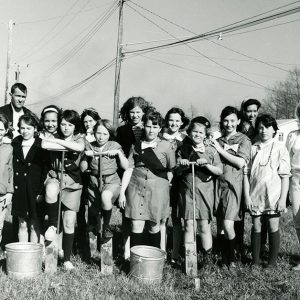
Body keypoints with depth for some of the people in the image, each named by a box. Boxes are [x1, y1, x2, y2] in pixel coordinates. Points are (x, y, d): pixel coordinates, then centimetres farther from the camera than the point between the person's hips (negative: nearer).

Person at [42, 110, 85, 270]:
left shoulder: (79, 138, 3)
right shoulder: (53, 137, 4)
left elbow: (80, 147, -22)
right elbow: (44, 145, -21)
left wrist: (58, 142, -18)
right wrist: (69, 146, -17)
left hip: (73, 182, 1)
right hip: (55, 177, 0)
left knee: (69, 224, 2)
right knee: (51, 190, -39)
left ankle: (67, 259, 17)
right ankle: (52, 225, -14)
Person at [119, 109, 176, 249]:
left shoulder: (166, 146, 1)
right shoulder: (136, 145, 7)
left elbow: (172, 169, 6)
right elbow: (128, 169, 4)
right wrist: (122, 192, 0)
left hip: (158, 189, -1)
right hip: (136, 187, 1)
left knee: (154, 225, 9)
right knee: (137, 225, -4)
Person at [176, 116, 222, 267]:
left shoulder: (211, 151, 2)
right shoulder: (183, 149, 5)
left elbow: (220, 171, -1)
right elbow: (177, 172, 7)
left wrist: (207, 165, -16)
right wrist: (181, 166, -14)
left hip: (204, 190, -1)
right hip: (186, 190, 1)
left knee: (204, 226, 2)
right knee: (188, 225, 2)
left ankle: (207, 259, 13)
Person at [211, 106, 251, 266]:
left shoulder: (243, 140, 3)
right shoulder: (217, 139, 14)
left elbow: (240, 163, -11)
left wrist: (220, 150, -9)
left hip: (232, 185, -4)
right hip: (217, 183, 4)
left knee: (228, 225, -12)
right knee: (219, 225, 8)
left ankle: (232, 258, 11)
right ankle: (223, 258, 22)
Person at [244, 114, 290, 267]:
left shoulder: (280, 148, -1)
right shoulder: (253, 148, 5)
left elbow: (285, 176, -3)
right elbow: (246, 173, 4)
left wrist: (283, 198, -8)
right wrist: (246, 196, -2)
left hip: (273, 196, -2)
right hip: (255, 196, 2)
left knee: (273, 228, 4)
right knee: (256, 228, 9)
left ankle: (272, 262, 16)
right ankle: (255, 262, 19)